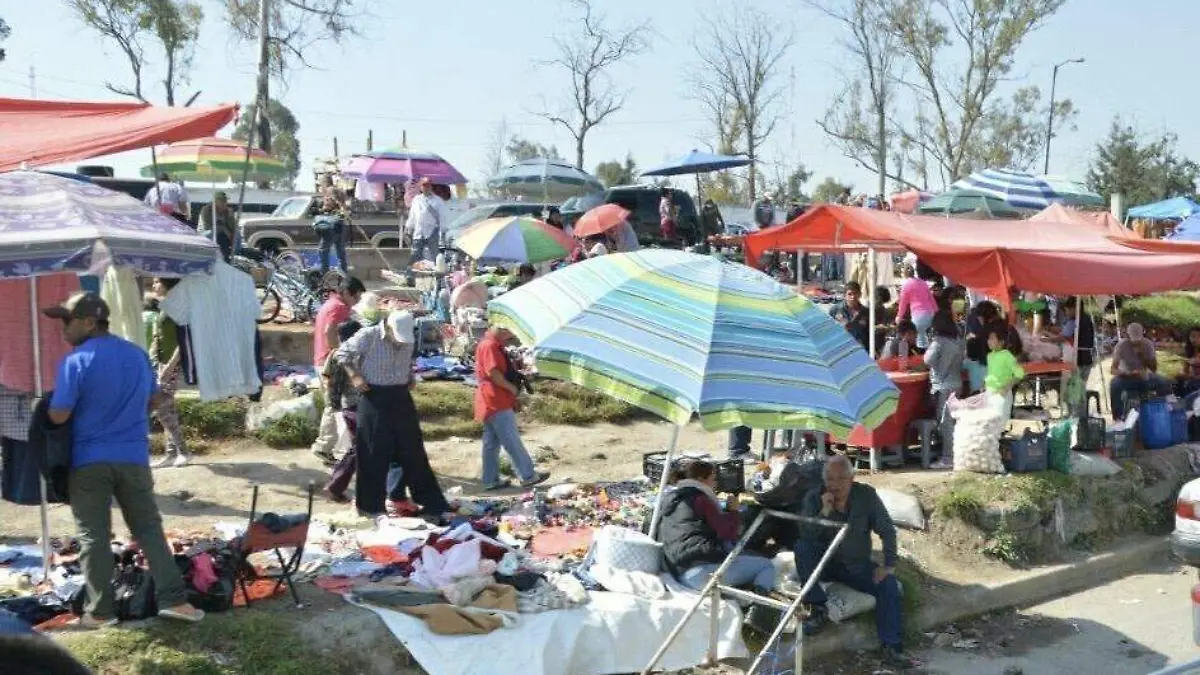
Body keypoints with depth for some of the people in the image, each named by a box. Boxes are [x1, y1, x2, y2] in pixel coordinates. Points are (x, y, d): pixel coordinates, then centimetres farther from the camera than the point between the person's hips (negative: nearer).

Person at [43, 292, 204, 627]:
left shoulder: (75, 361, -14)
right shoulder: (137, 354, 5)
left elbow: (58, 416, -15)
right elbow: (153, 401, 16)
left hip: (89, 461, -4)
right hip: (133, 457, 4)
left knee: (93, 536, 7)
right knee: (149, 528, 11)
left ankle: (99, 610, 13)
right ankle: (174, 598, 6)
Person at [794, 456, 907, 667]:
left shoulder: (866, 495, -9)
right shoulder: (814, 497, -10)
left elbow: (887, 531, -7)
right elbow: (805, 535, -21)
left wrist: (889, 566, -16)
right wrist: (824, 512, -33)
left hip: (857, 566, 1)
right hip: (824, 563, -1)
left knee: (888, 584, -22)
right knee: (802, 547, -29)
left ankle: (891, 647, -19)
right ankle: (818, 609, -25)